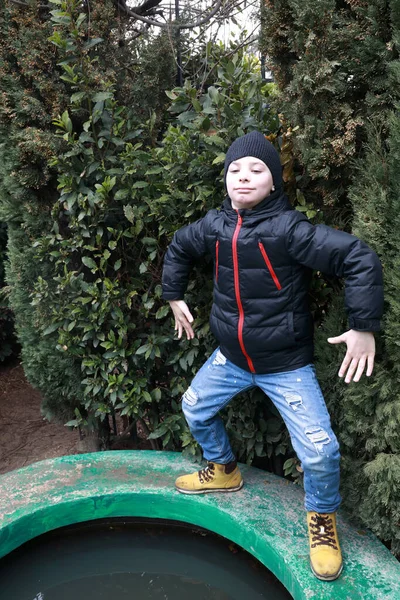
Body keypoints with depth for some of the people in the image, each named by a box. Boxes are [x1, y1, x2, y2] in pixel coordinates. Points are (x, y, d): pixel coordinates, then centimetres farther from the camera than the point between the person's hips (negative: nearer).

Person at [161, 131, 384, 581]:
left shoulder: (289, 229, -22)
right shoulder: (213, 226, -4)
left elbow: (360, 259, -24)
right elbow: (177, 249, 17)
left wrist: (363, 327, -25)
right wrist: (174, 297, 17)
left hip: (286, 366, -5)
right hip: (230, 358, 6)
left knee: (319, 449, -12)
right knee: (195, 409, 21)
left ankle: (322, 516, 21)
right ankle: (223, 470, 50)